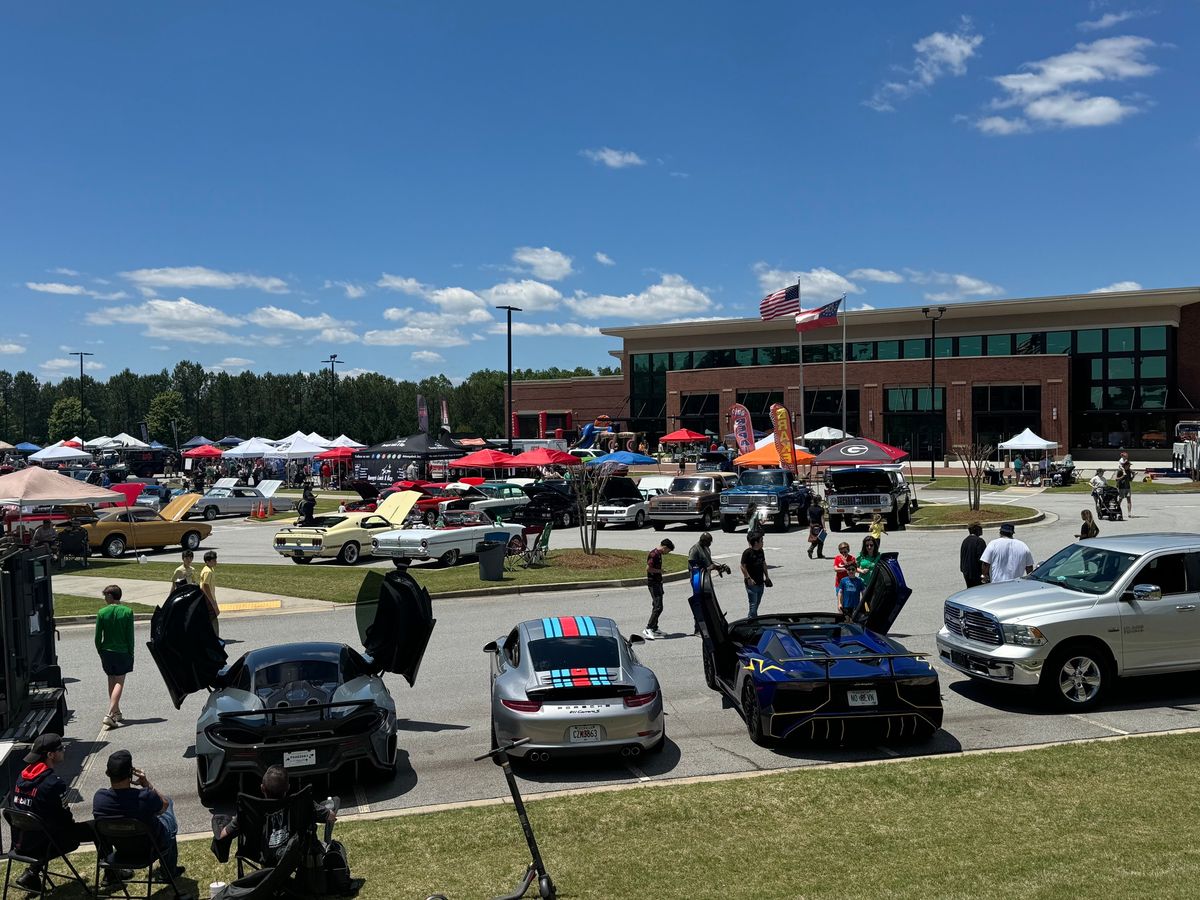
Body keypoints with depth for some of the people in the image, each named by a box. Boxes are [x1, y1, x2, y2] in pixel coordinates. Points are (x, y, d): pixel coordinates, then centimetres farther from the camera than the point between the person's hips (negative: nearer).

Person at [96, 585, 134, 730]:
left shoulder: (102, 613, -4)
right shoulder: (127, 612, -7)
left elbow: (98, 636, -1)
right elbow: (130, 636, -6)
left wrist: (100, 651, 13)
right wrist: (131, 653, 3)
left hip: (106, 652, 2)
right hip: (122, 652, -2)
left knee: (112, 681, 16)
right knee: (119, 682, 0)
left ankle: (116, 713, 24)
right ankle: (110, 714, -14)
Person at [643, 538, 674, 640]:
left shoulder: (659, 554, 14)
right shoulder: (654, 554, -17)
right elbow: (648, 568, -24)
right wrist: (660, 571, -12)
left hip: (657, 583, 10)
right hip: (653, 583, -10)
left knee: (656, 607, 13)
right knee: (658, 607, -13)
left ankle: (654, 629, 19)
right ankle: (648, 628, -12)